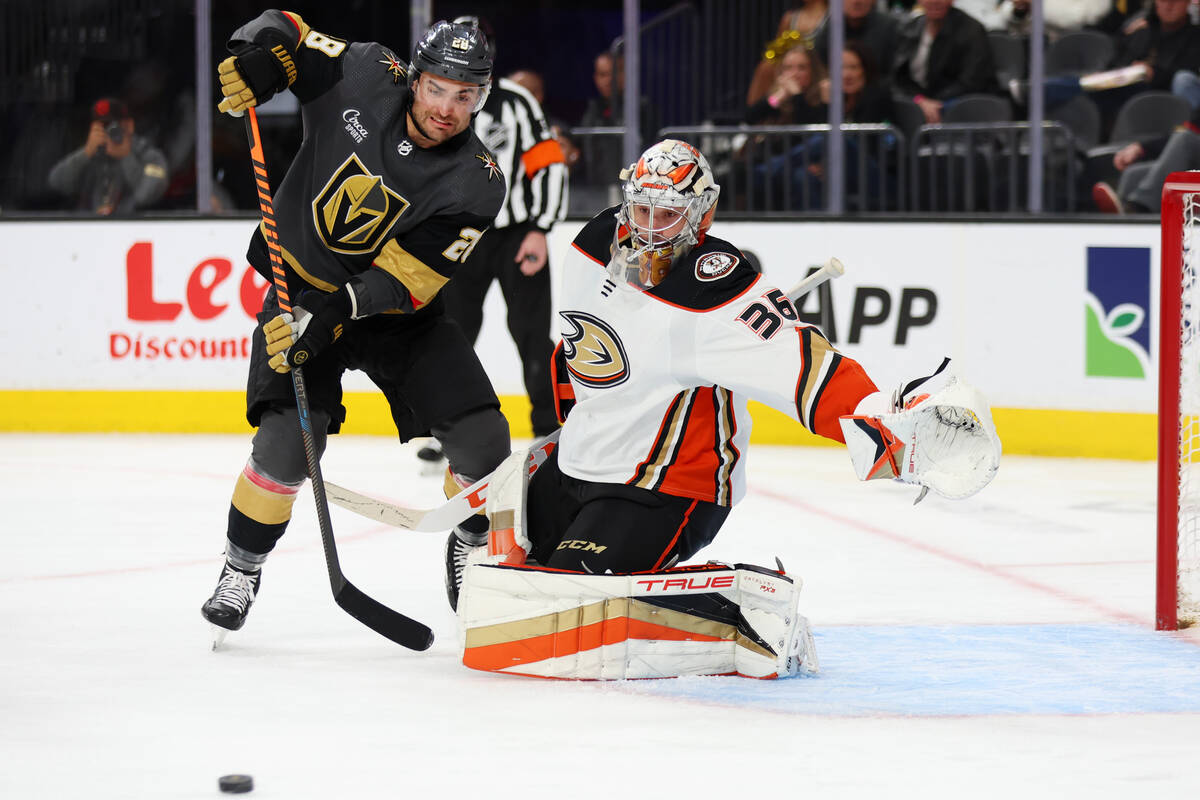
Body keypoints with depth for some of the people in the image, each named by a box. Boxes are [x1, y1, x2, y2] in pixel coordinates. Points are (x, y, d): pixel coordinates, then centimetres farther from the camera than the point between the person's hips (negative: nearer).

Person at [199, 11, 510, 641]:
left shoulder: (476, 183, -19)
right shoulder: (365, 79, -17)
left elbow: (405, 281, -23)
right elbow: (285, 31, -3)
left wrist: (330, 317, -34)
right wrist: (257, 53, -26)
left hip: (396, 310, 1)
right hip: (303, 284, -1)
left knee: (481, 439, -9)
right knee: (289, 439, -20)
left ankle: (478, 549, 21)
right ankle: (241, 568, 2)